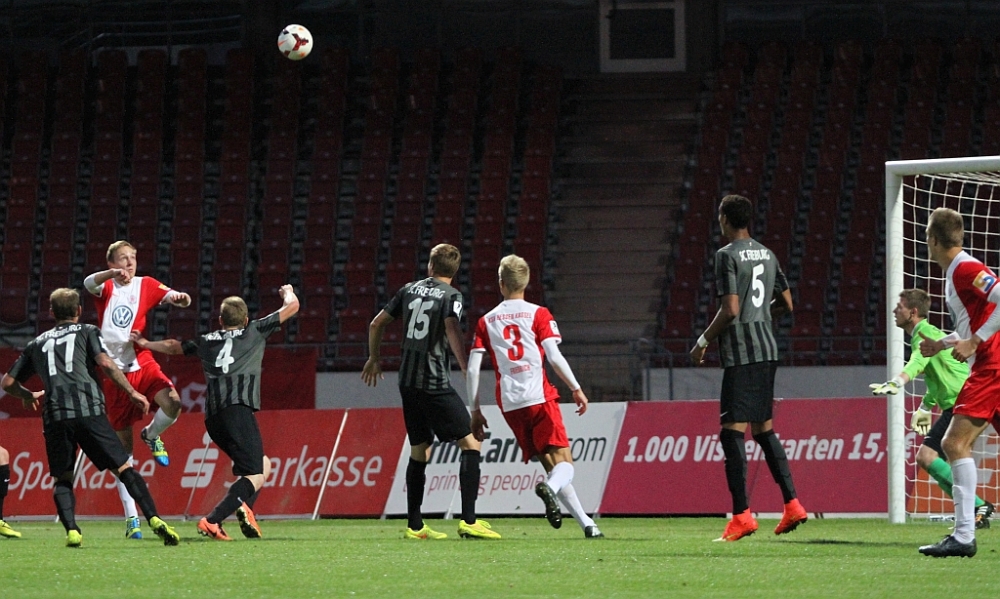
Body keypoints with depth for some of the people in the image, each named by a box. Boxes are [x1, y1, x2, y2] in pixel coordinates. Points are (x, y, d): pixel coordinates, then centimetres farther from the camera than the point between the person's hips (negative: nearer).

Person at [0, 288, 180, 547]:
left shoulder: (38, 343, 26)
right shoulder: (88, 332, 16)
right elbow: (105, 363, -2)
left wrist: (28, 396, 47)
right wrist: (132, 393, 4)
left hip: (55, 416, 2)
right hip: (88, 409, -2)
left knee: (62, 479, 12)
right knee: (124, 468, 1)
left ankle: (71, 531, -11)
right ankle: (154, 520, -13)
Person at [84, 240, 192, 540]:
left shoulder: (145, 285, 5)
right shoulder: (106, 288, 1)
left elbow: (172, 296, -5)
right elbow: (88, 283, -21)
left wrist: (181, 299, -31)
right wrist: (112, 274, -43)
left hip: (143, 365, 1)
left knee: (172, 403, -30)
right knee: (123, 448, 2)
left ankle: (152, 436, 6)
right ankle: (131, 518, 9)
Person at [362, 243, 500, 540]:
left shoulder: (410, 290, 12)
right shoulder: (451, 296, -5)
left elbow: (376, 324, 17)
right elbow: (452, 331, -23)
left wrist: (374, 359, 33)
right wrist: (468, 373, -23)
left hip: (408, 382, 6)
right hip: (435, 384, -6)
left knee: (419, 451, 16)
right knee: (471, 443, -3)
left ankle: (414, 526, 15)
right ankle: (468, 521, -14)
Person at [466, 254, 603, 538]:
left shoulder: (486, 321, 12)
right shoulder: (538, 314, 3)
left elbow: (472, 370, 7)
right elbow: (554, 357, -6)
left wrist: (475, 411, 12)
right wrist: (576, 389, 3)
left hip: (510, 404, 3)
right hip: (540, 397, -3)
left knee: (551, 464, 10)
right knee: (564, 462, -4)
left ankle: (586, 523, 4)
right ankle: (549, 489, -39)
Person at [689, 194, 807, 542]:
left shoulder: (728, 256, -10)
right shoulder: (767, 255, 14)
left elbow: (730, 309, -17)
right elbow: (786, 304, 20)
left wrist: (703, 342, -6)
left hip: (739, 353, -8)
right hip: (767, 350, 8)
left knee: (733, 432, -8)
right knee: (764, 430, 17)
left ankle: (742, 515, -14)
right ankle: (792, 504, 13)